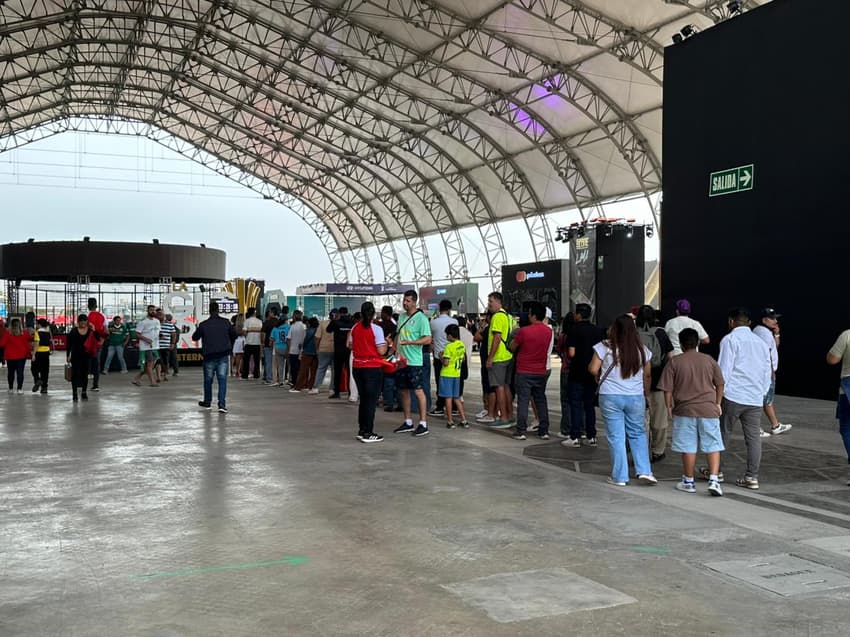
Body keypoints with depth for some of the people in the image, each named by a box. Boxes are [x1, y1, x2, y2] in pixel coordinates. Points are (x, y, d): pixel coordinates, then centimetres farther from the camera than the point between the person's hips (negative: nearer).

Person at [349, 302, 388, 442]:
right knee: (371, 400, 1)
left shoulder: (354, 328, 4)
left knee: (363, 399, 16)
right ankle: (368, 433, 1)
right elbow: (381, 351, -15)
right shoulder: (376, 329, -12)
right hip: (373, 367, -6)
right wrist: (386, 343, 4)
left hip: (357, 366, 6)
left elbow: (351, 346, 12)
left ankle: (361, 431, 20)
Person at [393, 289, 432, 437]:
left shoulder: (421, 318, -10)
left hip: (414, 361, -8)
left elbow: (427, 339, -17)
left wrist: (409, 342, -25)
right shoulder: (401, 317, 14)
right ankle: (408, 422, 21)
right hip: (400, 360, 8)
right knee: (404, 391, 12)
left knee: (418, 391, -6)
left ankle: (423, 424, -2)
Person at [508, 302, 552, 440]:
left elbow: (512, 347, -3)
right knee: (541, 400, 11)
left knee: (523, 401, 0)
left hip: (524, 372, -4)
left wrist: (514, 338, 16)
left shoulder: (524, 331, -15)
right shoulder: (548, 331, 0)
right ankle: (544, 431, 12)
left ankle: (521, 431, -1)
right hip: (541, 372, 4)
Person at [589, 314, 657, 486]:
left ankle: (619, 476, 8)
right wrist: (647, 395, 22)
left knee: (616, 436, 5)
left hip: (610, 397, -2)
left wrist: (600, 373, 17)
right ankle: (644, 471, 6)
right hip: (636, 397, 2)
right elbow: (647, 375, 9)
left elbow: (593, 370, -6)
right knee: (638, 434, 16)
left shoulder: (605, 347, -8)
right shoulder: (642, 350, 2)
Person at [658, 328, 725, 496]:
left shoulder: (674, 362, -3)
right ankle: (714, 479, -6)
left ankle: (688, 482, 15)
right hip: (709, 410, 1)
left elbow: (667, 388, -4)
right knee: (713, 446, 6)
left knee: (688, 447, 5)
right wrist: (718, 403, 23)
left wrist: (668, 407, 9)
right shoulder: (709, 360, 5)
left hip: (685, 410, -1)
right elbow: (720, 384, 12)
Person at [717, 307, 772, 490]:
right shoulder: (761, 342, 17)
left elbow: (724, 370, -8)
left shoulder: (730, 340, -2)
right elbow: (768, 372, 18)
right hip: (755, 398, 5)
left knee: (722, 433, 6)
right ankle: (752, 477, 1)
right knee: (753, 437, 3)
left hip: (732, 395, -5)